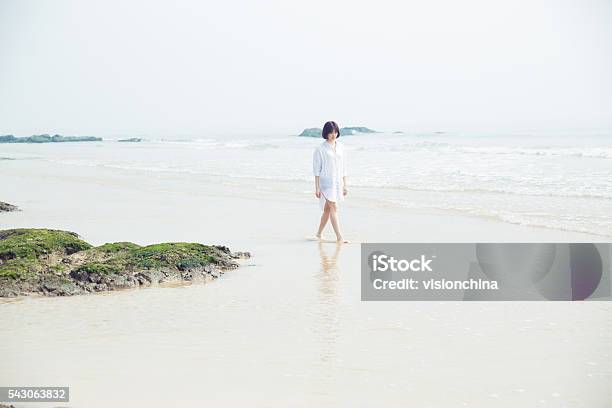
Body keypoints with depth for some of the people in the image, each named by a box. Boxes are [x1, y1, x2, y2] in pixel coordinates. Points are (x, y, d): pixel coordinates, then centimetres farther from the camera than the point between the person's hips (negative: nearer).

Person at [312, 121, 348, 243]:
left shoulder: (340, 147, 9)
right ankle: (339, 237, -15)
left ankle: (319, 234, 25)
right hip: (326, 182, -5)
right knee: (334, 208, -12)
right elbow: (317, 169, -6)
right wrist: (317, 187, -9)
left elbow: (343, 167, 13)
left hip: (337, 182, 6)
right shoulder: (320, 149, -6)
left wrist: (345, 185, 11)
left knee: (327, 209, 12)